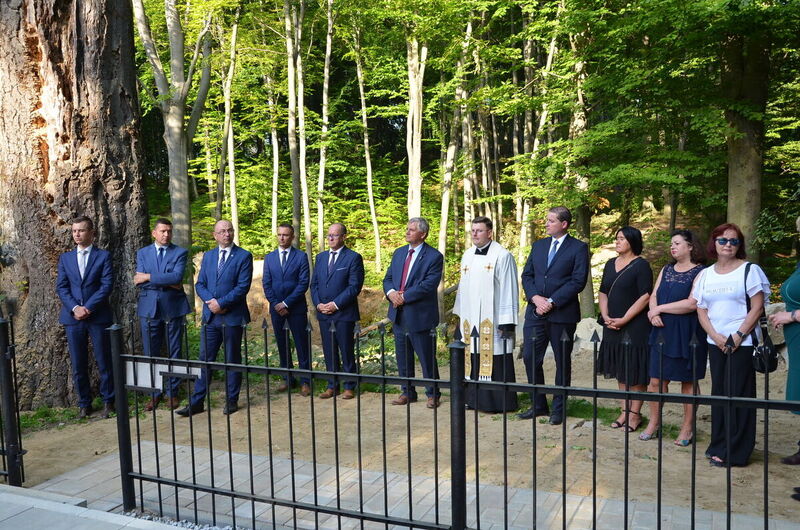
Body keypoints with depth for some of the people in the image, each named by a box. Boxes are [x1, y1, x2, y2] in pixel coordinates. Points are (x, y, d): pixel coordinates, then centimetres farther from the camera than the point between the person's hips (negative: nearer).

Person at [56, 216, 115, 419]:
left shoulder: (103, 256, 2)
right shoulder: (65, 258, 12)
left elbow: (107, 285, -6)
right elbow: (61, 287, 5)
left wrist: (88, 308, -14)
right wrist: (75, 308, -10)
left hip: (98, 316, -3)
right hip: (72, 318, 3)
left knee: (104, 362, 3)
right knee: (78, 364, 7)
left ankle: (108, 401, 16)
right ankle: (84, 403, 19)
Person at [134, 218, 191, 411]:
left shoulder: (180, 253, 2)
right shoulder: (142, 253, 8)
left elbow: (177, 276, -16)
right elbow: (140, 281, -5)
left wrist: (149, 277, -15)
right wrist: (167, 283, -13)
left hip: (173, 308, -2)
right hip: (149, 308, 2)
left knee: (174, 352, 6)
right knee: (150, 353, 7)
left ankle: (172, 392, 17)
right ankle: (154, 393, 18)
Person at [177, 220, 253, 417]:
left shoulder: (244, 256, -4)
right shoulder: (208, 256, 12)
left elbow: (243, 286, -12)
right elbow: (200, 284, 8)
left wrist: (221, 303, -17)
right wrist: (210, 301, -10)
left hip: (233, 316, -4)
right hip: (210, 316, 4)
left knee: (232, 360, 7)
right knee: (205, 359, 7)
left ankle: (231, 401, 18)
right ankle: (197, 402, 13)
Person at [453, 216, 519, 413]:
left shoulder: (502, 256, -7)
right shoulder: (467, 256, 12)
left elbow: (509, 290, -9)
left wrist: (507, 322, -13)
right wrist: (459, 316, 15)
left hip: (492, 321, -6)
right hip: (470, 321, 6)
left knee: (495, 361, -2)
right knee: (474, 360, 10)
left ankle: (501, 402, 9)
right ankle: (474, 399, 21)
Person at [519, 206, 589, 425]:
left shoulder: (578, 248, -3)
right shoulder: (538, 245, 13)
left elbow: (578, 281, -11)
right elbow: (527, 275, 10)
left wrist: (552, 301, -16)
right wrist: (536, 298, -8)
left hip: (562, 313, -5)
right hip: (535, 312, 5)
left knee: (562, 362, 6)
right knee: (530, 358, 5)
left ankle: (559, 409, 19)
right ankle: (538, 405, 19)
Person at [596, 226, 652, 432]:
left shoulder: (641, 265, -8)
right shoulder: (611, 264, 11)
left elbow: (645, 296, -14)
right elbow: (603, 292, 13)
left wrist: (623, 319, -17)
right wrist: (606, 317, -2)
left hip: (635, 326, -6)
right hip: (613, 327, 7)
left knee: (635, 371, 0)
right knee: (620, 371, 12)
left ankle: (635, 414, 9)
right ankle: (624, 411, 20)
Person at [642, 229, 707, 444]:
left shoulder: (700, 273, -8)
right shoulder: (666, 270, 14)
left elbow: (692, 304, -18)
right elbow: (654, 296, 11)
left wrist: (660, 308, -10)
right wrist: (654, 313, -11)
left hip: (688, 335, -5)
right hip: (662, 332, 6)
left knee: (689, 381, 6)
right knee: (656, 380, 6)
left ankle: (687, 428, 17)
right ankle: (654, 423, 18)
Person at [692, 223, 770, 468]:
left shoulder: (750, 270, -2)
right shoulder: (706, 274, 10)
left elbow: (757, 308, -7)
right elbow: (701, 310, 8)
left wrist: (738, 336, -14)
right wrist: (715, 336, -7)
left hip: (742, 343, -4)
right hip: (716, 343, 5)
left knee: (738, 394, -2)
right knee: (718, 393, 9)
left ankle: (736, 452, 6)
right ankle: (719, 446, 19)